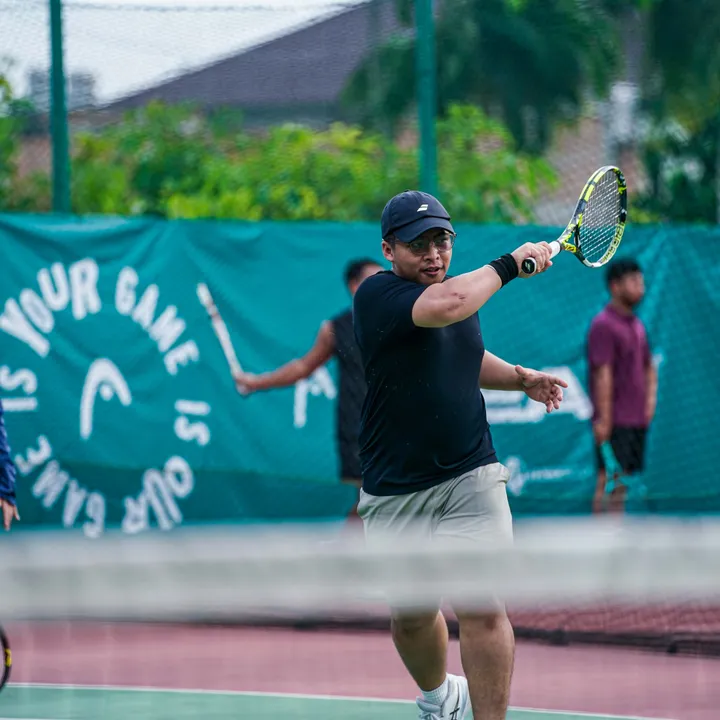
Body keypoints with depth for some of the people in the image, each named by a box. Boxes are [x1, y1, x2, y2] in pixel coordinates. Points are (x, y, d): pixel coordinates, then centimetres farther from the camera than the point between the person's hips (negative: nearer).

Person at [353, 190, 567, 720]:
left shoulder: (463, 292, 8)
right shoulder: (378, 294, -13)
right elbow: (443, 307, -34)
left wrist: (520, 378, 13)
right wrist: (508, 264, -22)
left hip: (471, 478, 3)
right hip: (396, 492, -3)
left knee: (483, 608, -11)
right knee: (413, 615, 11)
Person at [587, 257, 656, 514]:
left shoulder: (637, 325, 16)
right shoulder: (604, 325, -11)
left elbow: (649, 367, 27)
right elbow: (603, 374, -16)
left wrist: (650, 398, 11)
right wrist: (604, 419, -20)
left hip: (638, 420, 8)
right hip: (615, 423, -8)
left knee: (626, 483, 8)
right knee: (610, 482, -10)